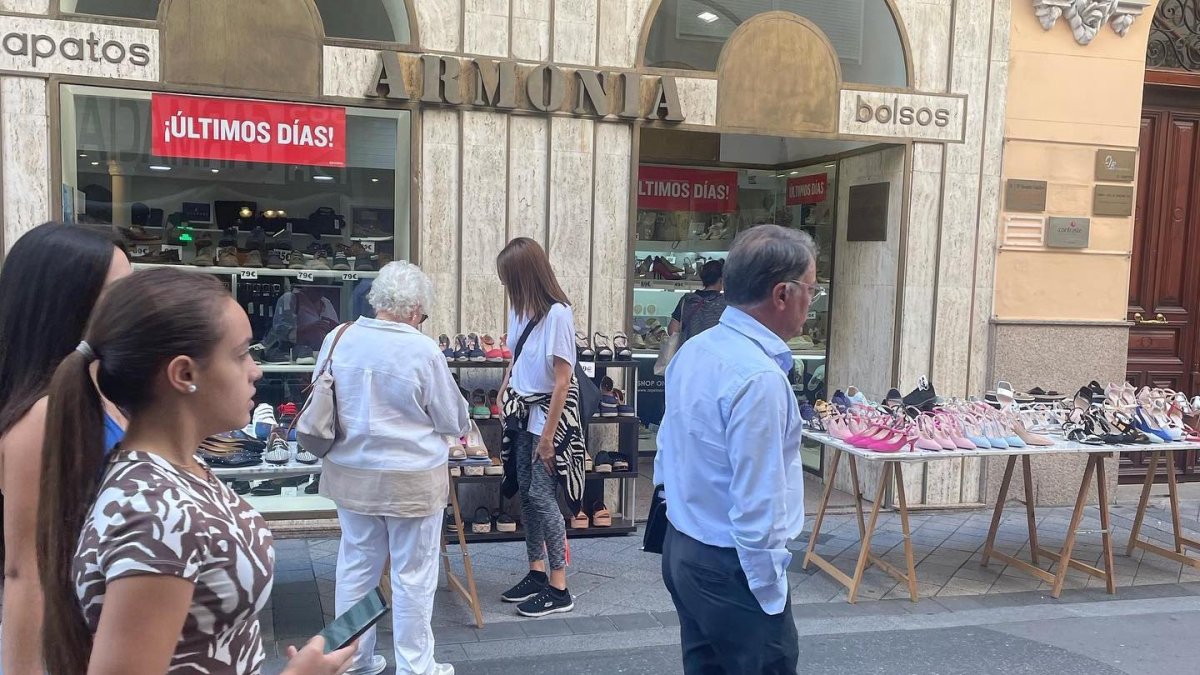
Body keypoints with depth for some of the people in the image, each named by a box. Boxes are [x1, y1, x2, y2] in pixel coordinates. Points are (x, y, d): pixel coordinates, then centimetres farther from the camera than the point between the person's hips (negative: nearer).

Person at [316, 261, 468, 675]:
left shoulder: (338, 339, -5)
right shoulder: (423, 351, -18)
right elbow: (454, 421, -7)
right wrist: (463, 427, 16)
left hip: (350, 474, 5)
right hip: (411, 479, -5)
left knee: (356, 566, 18)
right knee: (412, 575, 9)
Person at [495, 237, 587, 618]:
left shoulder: (557, 314, -20)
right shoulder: (521, 309, 3)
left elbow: (562, 381, -19)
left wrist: (547, 436, -17)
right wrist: (502, 400, 11)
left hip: (547, 415, -7)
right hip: (521, 413, 8)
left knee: (541, 495, -5)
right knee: (525, 493, 11)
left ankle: (559, 589, 5)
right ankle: (536, 573, 24)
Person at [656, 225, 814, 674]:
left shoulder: (692, 351, 4)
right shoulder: (759, 376, -24)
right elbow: (756, 506, -23)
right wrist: (769, 596, -15)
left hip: (681, 549, 9)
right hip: (731, 568, -9)